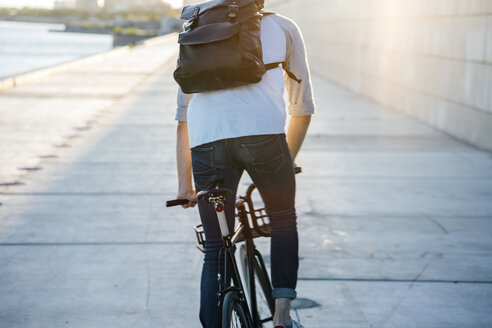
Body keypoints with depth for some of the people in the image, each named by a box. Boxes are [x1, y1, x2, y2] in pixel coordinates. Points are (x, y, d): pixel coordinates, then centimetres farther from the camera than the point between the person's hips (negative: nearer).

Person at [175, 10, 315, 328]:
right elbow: (303, 107, 27)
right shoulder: (282, 27, 27)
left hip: (206, 142, 1)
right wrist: (288, 162, 38)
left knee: (216, 251, 13)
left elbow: (182, 116, 30)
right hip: (264, 133, -1)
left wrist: (185, 184, 33)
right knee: (284, 222, 24)